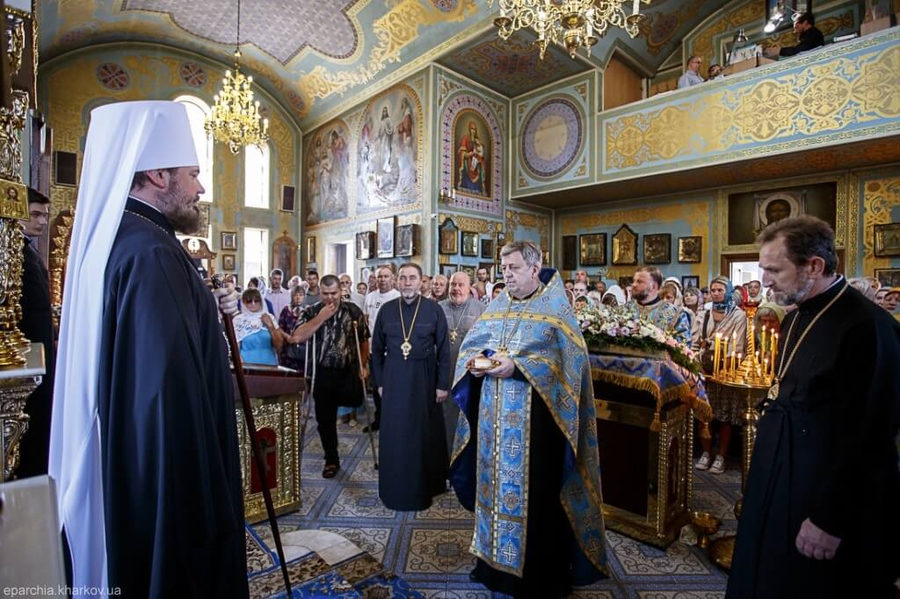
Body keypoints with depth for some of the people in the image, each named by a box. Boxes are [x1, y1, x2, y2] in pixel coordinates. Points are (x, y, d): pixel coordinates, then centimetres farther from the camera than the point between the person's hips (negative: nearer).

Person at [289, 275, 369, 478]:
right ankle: (331, 460, 26)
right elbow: (296, 338, -16)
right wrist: (321, 317, -19)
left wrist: (363, 365, -3)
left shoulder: (353, 310, -1)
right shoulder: (311, 312, -1)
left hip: (349, 369, 0)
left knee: (354, 399, -20)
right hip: (324, 373, 1)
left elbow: (364, 339, 5)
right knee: (325, 419, 7)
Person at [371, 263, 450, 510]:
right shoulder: (387, 309, 1)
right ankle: (395, 489, 28)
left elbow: (444, 349, -4)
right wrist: (379, 381, 4)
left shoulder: (434, 309, -6)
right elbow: (377, 348, 7)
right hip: (394, 379, 2)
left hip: (424, 378, -2)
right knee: (394, 435, 9)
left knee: (424, 433, 10)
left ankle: (425, 487, 29)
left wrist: (443, 384, -6)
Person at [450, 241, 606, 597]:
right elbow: (471, 343, 12)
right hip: (494, 416, 6)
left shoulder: (555, 307, -7)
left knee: (534, 491, 5)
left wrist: (516, 366, -24)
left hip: (533, 418, -5)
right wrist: (475, 359, -11)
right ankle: (495, 557, 36)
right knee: (497, 480, 16)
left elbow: (567, 359, -16)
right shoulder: (497, 306, 10)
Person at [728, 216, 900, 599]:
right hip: (780, 487, 8)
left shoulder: (866, 326, -21)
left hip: (827, 501, -8)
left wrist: (830, 519, -17)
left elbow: (868, 436, -21)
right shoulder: (797, 317, 6)